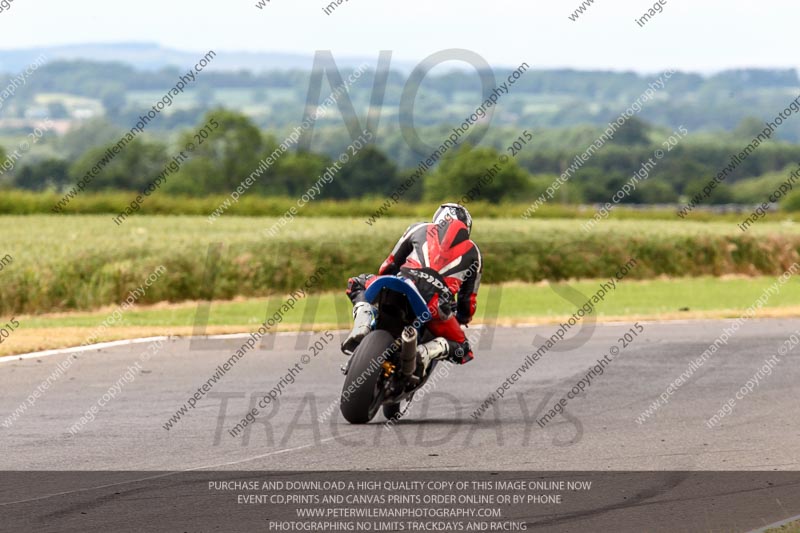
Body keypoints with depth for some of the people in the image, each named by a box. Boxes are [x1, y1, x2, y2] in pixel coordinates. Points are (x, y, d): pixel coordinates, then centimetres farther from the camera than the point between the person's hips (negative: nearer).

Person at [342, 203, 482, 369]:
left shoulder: (419, 229, 29)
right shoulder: (474, 253, 29)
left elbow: (387, 267, 32)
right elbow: (469, 300, 30)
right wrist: (462, 319, 52)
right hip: (437, 304, -1)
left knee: (358, 283, 30)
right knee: (462, 351, 21)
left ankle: (362, 325, -1)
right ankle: (426, 351, -12)